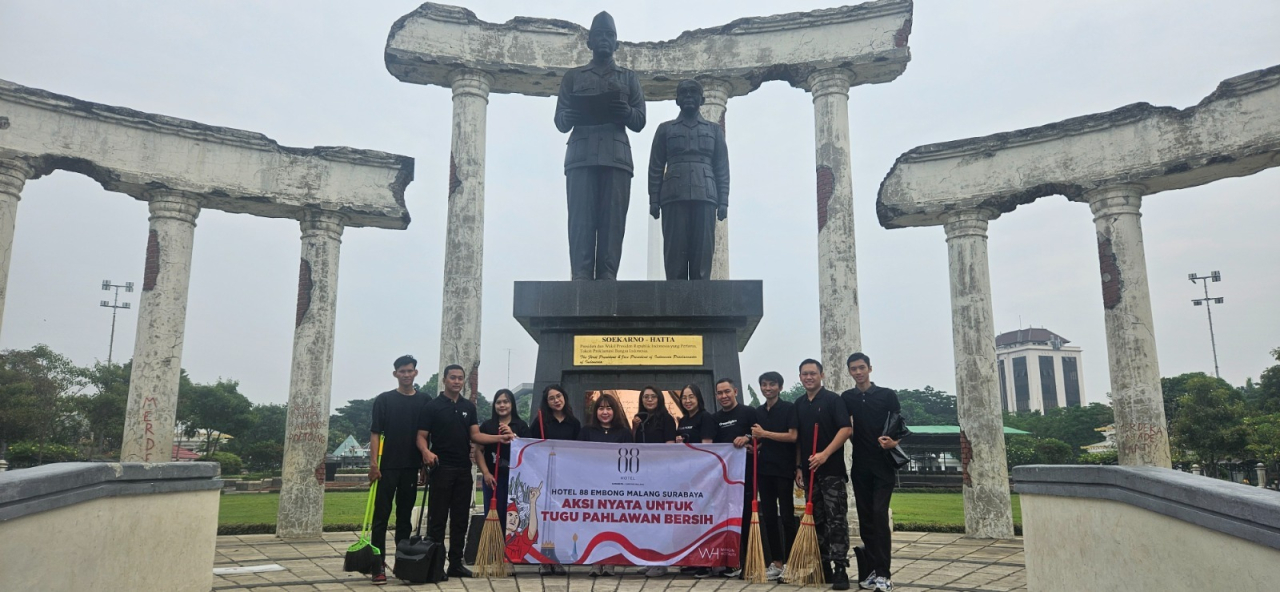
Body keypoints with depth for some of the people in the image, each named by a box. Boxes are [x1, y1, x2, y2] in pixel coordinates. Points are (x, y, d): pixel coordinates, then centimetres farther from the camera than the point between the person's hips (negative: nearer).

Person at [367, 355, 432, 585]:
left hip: (411, 467, 3)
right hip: (387, 467, -3)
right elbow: (375, 433, -3)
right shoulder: (384, 400, 1)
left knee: (405, 517, 11)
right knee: (381, 517, -2)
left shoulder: (425, 400, 8)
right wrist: (374, 464, -11)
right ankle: (378, 566, 1)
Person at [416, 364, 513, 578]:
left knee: (460, 519, 8)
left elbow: (475, 435, 7)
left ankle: (456, 563, 15)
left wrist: (500, 438, -9)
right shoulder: (432, 406, -1)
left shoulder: (469, 407, 13)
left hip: (464, 469, 5)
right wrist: (426, 452, -26)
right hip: (441, 468, -5)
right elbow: (421, 436, -4)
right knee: (437, 518, -3)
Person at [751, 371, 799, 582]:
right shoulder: (758, 412, 13)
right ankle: (775, 562, 14)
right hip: (764, 469, 6)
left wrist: (764, 433, -13)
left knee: (787, 516, -2)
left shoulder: (789, 408, -4)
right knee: (769, 516, 7)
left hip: (784, 469, -6)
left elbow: (793, 436, -13)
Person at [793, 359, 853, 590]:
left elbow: (846, 429, -12)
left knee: (836, 520, -7)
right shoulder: (798, 404, 14)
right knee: (817, 520, 9)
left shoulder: (833, 399, -3)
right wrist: (798, 466, 11)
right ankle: (823, 566, 16)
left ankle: (840, 569, -7)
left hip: (831, 470, -6)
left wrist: (825, 454, -18)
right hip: (809, 471, 6)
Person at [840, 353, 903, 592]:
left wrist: (894, 442, -18)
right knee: (865, 518, 4)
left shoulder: (887, 395, 1)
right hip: (860, 466, 3)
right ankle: (872, 570, 11)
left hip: (883, 465, -3)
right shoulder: (846, 398, 9)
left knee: (879, 515, -12)